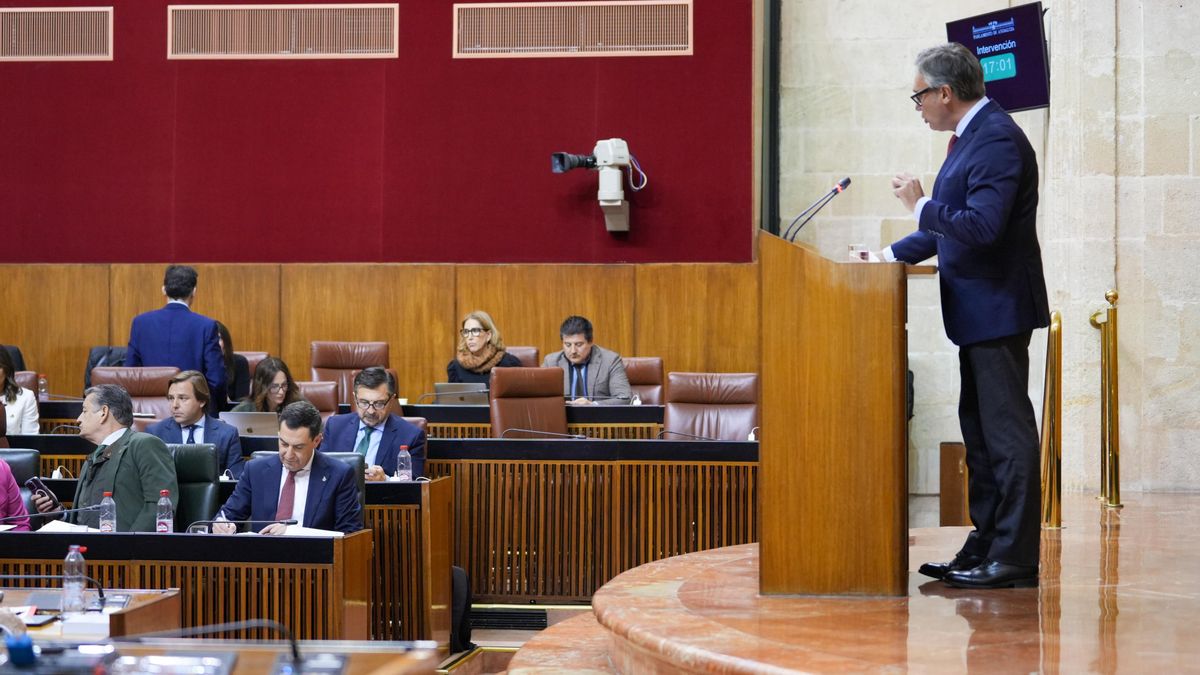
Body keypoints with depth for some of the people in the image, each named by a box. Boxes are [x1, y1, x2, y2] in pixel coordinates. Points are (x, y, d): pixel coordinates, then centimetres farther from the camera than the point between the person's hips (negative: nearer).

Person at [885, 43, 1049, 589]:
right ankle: (985, 548, 21)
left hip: (997, 309, -11)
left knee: (1006, 431, -6)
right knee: (980, 431, 14)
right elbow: (952, 225, 22)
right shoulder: (973, 136, 15)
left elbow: (981, 226, -27)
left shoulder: (997, 140, -17)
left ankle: (1014, 558, -2)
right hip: (978, 313, 11)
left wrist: (921, 205, -15)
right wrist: (893, 255, 17)